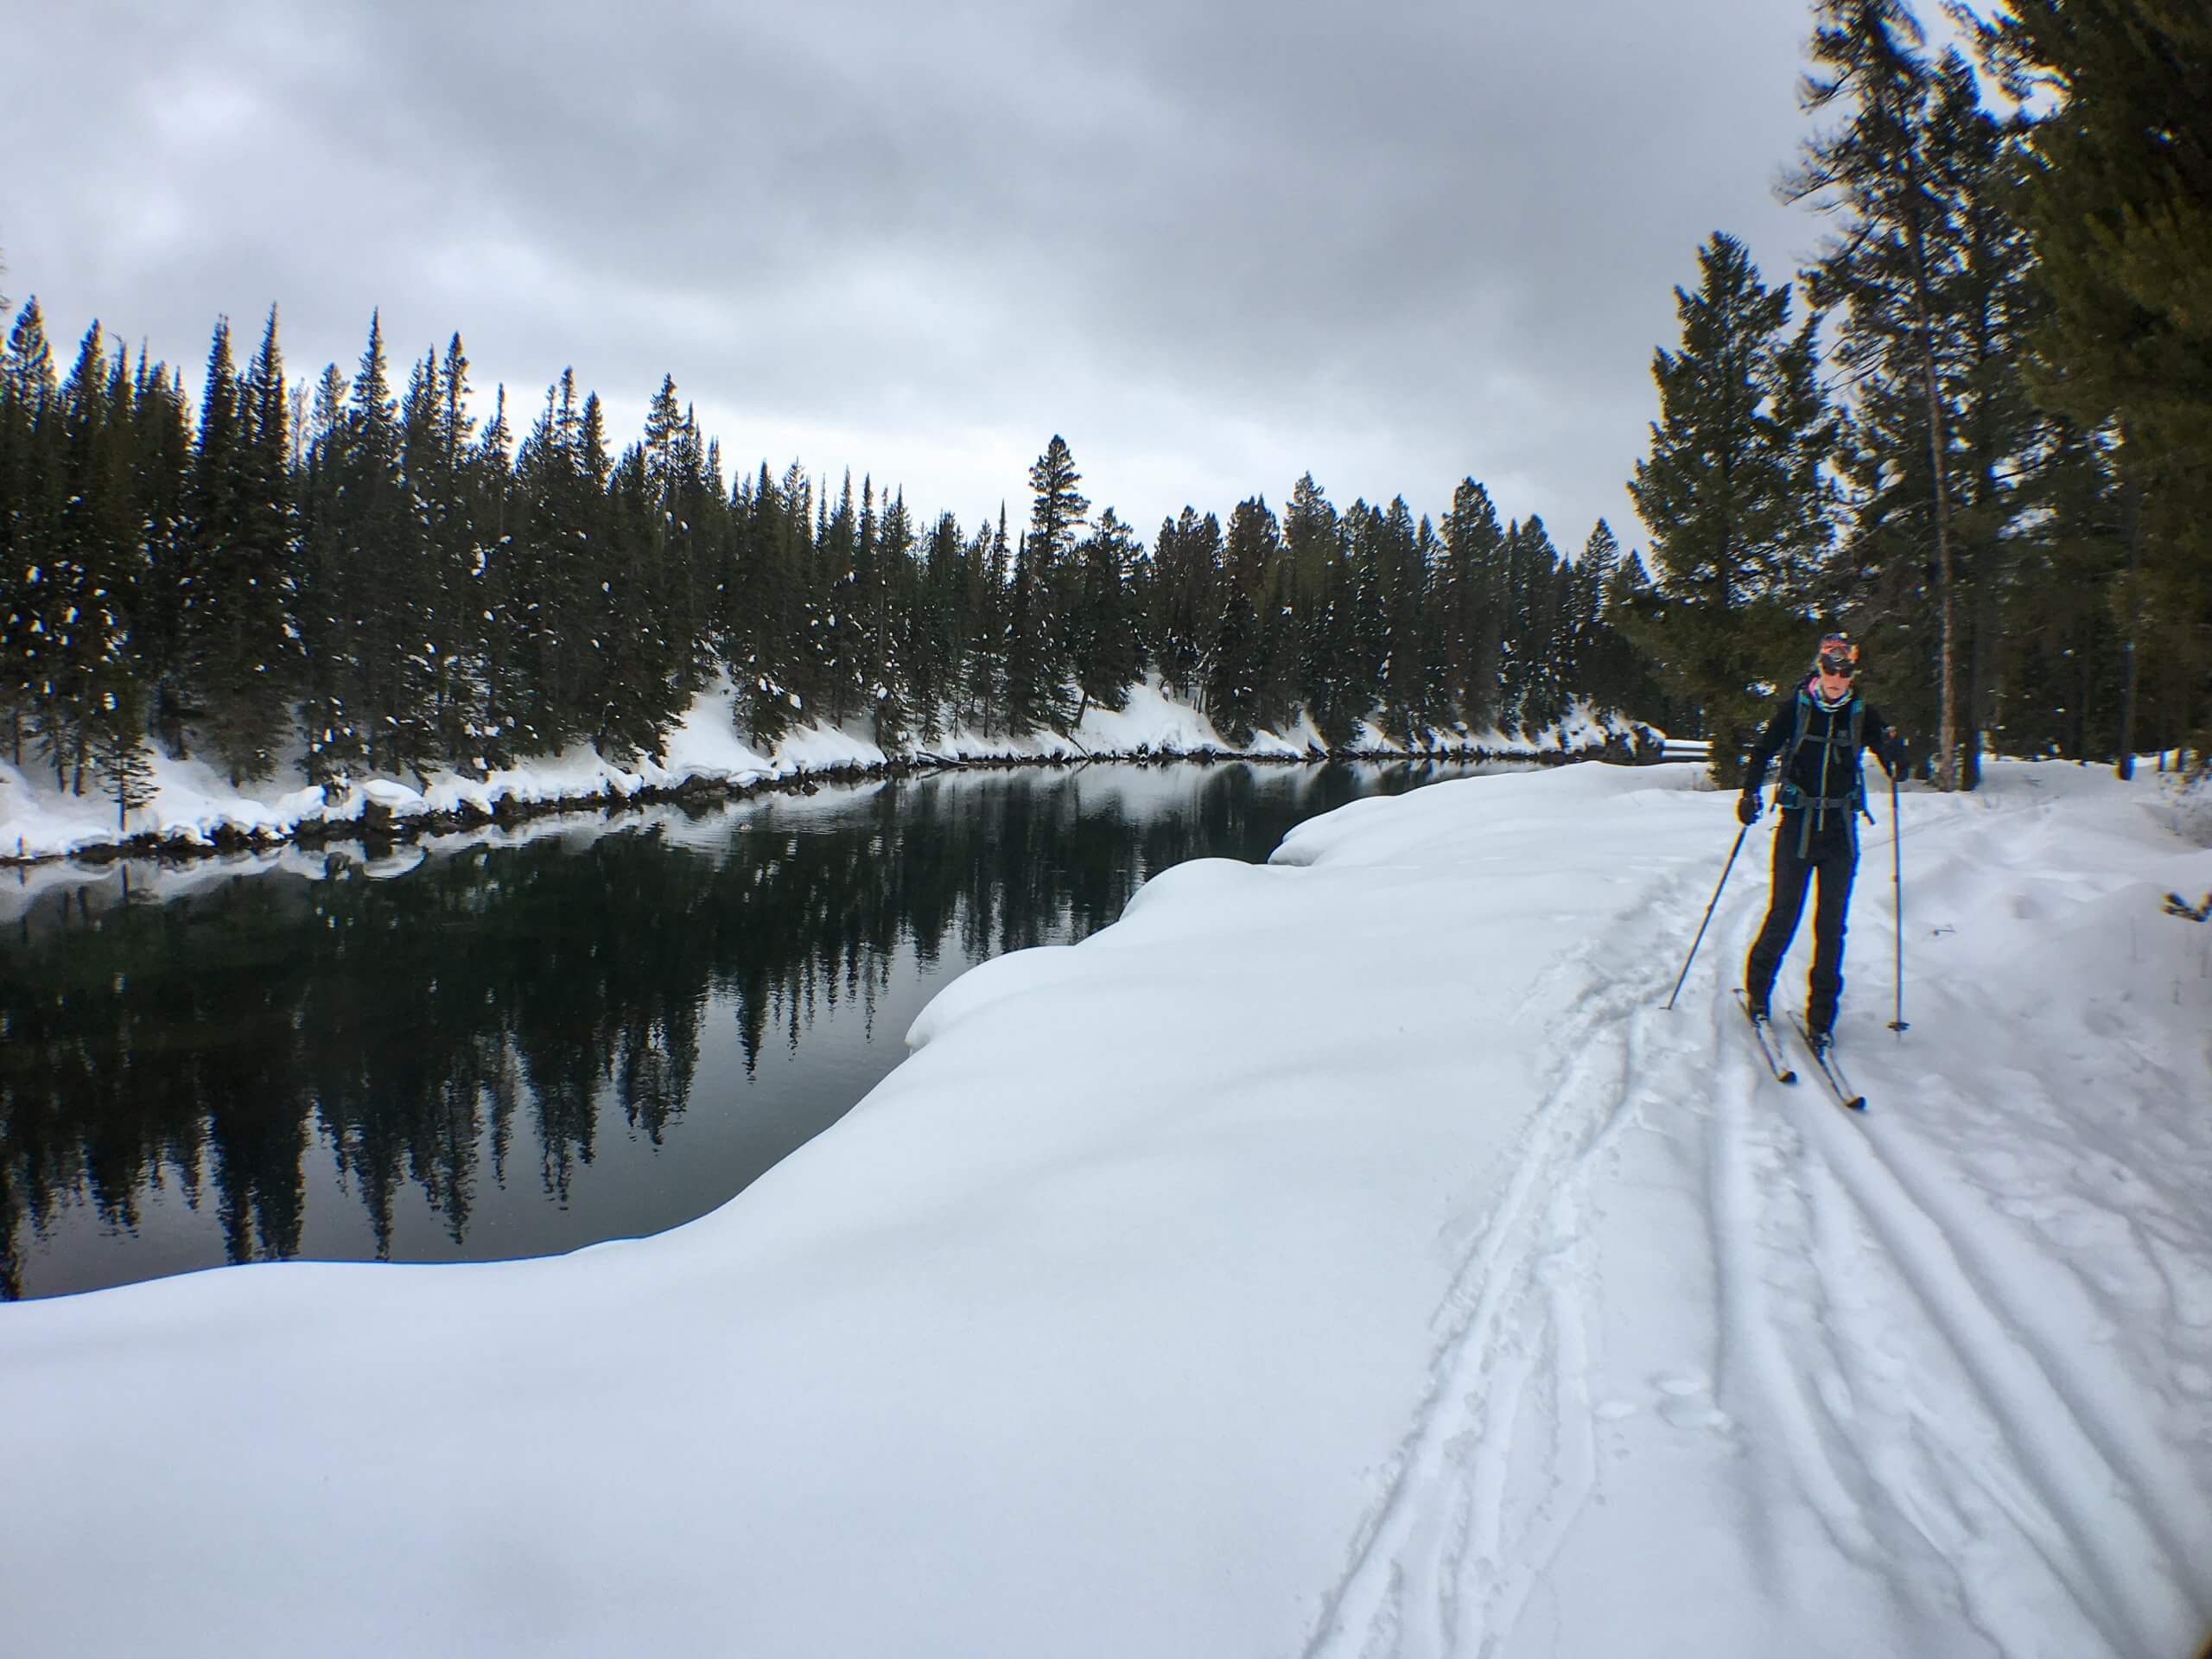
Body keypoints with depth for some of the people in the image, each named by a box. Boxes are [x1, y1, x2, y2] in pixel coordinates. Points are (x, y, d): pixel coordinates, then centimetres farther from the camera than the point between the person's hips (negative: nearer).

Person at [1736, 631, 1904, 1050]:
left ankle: (1821, 1015, 9)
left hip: (1840, 830, 2)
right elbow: (1763, 750, 3)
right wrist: (1749, 792, -12)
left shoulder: (1863, 715, 5)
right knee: (1784, 916, -2)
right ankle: (1757, 986, 21)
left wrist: (1892, 747, -16)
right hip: (1797, 826, -2)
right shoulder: (1796, 708, 0)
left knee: (1831, 924, 1)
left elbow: (1896, 766, 7)